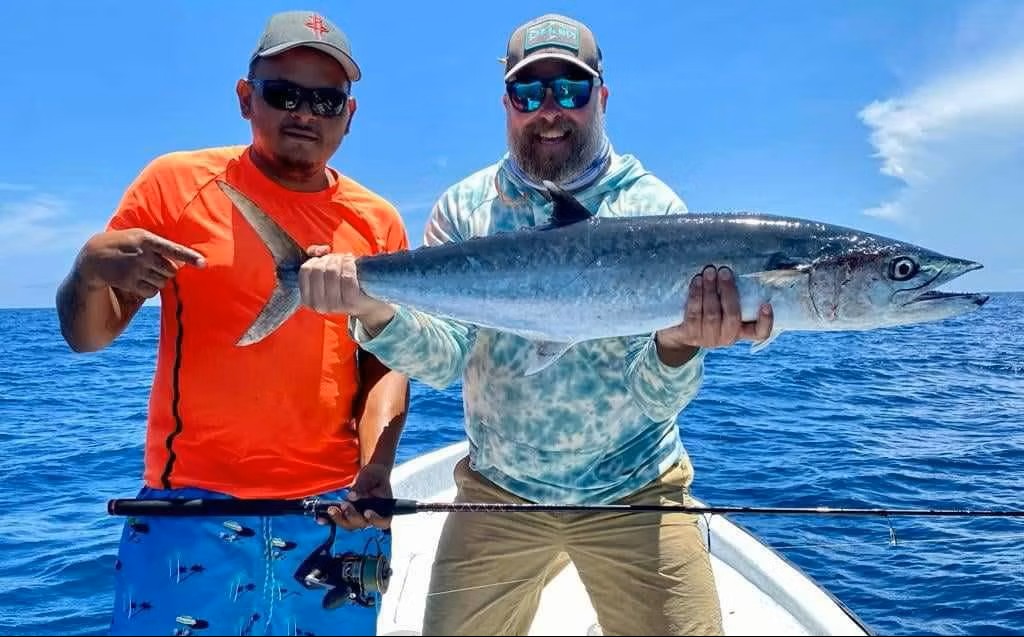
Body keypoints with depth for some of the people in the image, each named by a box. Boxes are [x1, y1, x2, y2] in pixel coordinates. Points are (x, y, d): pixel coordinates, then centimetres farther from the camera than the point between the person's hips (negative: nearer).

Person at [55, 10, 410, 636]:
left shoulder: (377, 222, 5)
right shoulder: (176, 183, 0)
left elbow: (388, 362, 4)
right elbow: (87, 336, 2)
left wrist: (374, 474, -11)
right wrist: (91, 268, -19)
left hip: (337, 512, 2)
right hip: (189, 505, -1)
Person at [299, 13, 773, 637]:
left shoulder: (656, 210, -9)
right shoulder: (465, 209, -3)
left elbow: (658, 399, -14)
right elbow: (445, 359, -11)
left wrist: (678, 342, -37)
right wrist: (378, 311, -30)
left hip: (634, 494, -1)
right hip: (498, 491, 2)